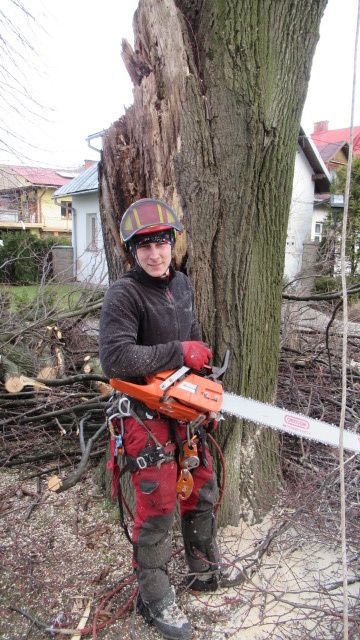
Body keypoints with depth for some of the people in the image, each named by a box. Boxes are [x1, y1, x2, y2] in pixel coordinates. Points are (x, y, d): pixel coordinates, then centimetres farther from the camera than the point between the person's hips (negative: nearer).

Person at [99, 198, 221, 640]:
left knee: (202, 491, 20)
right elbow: (115, 358, -30)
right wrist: (179, 353, -25)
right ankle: (155, 599, 27)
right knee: (158, 509, 4)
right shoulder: (124, 295, -19)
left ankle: (205, 570, 44)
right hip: (148, 416, -7)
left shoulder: (182, 285, 6)